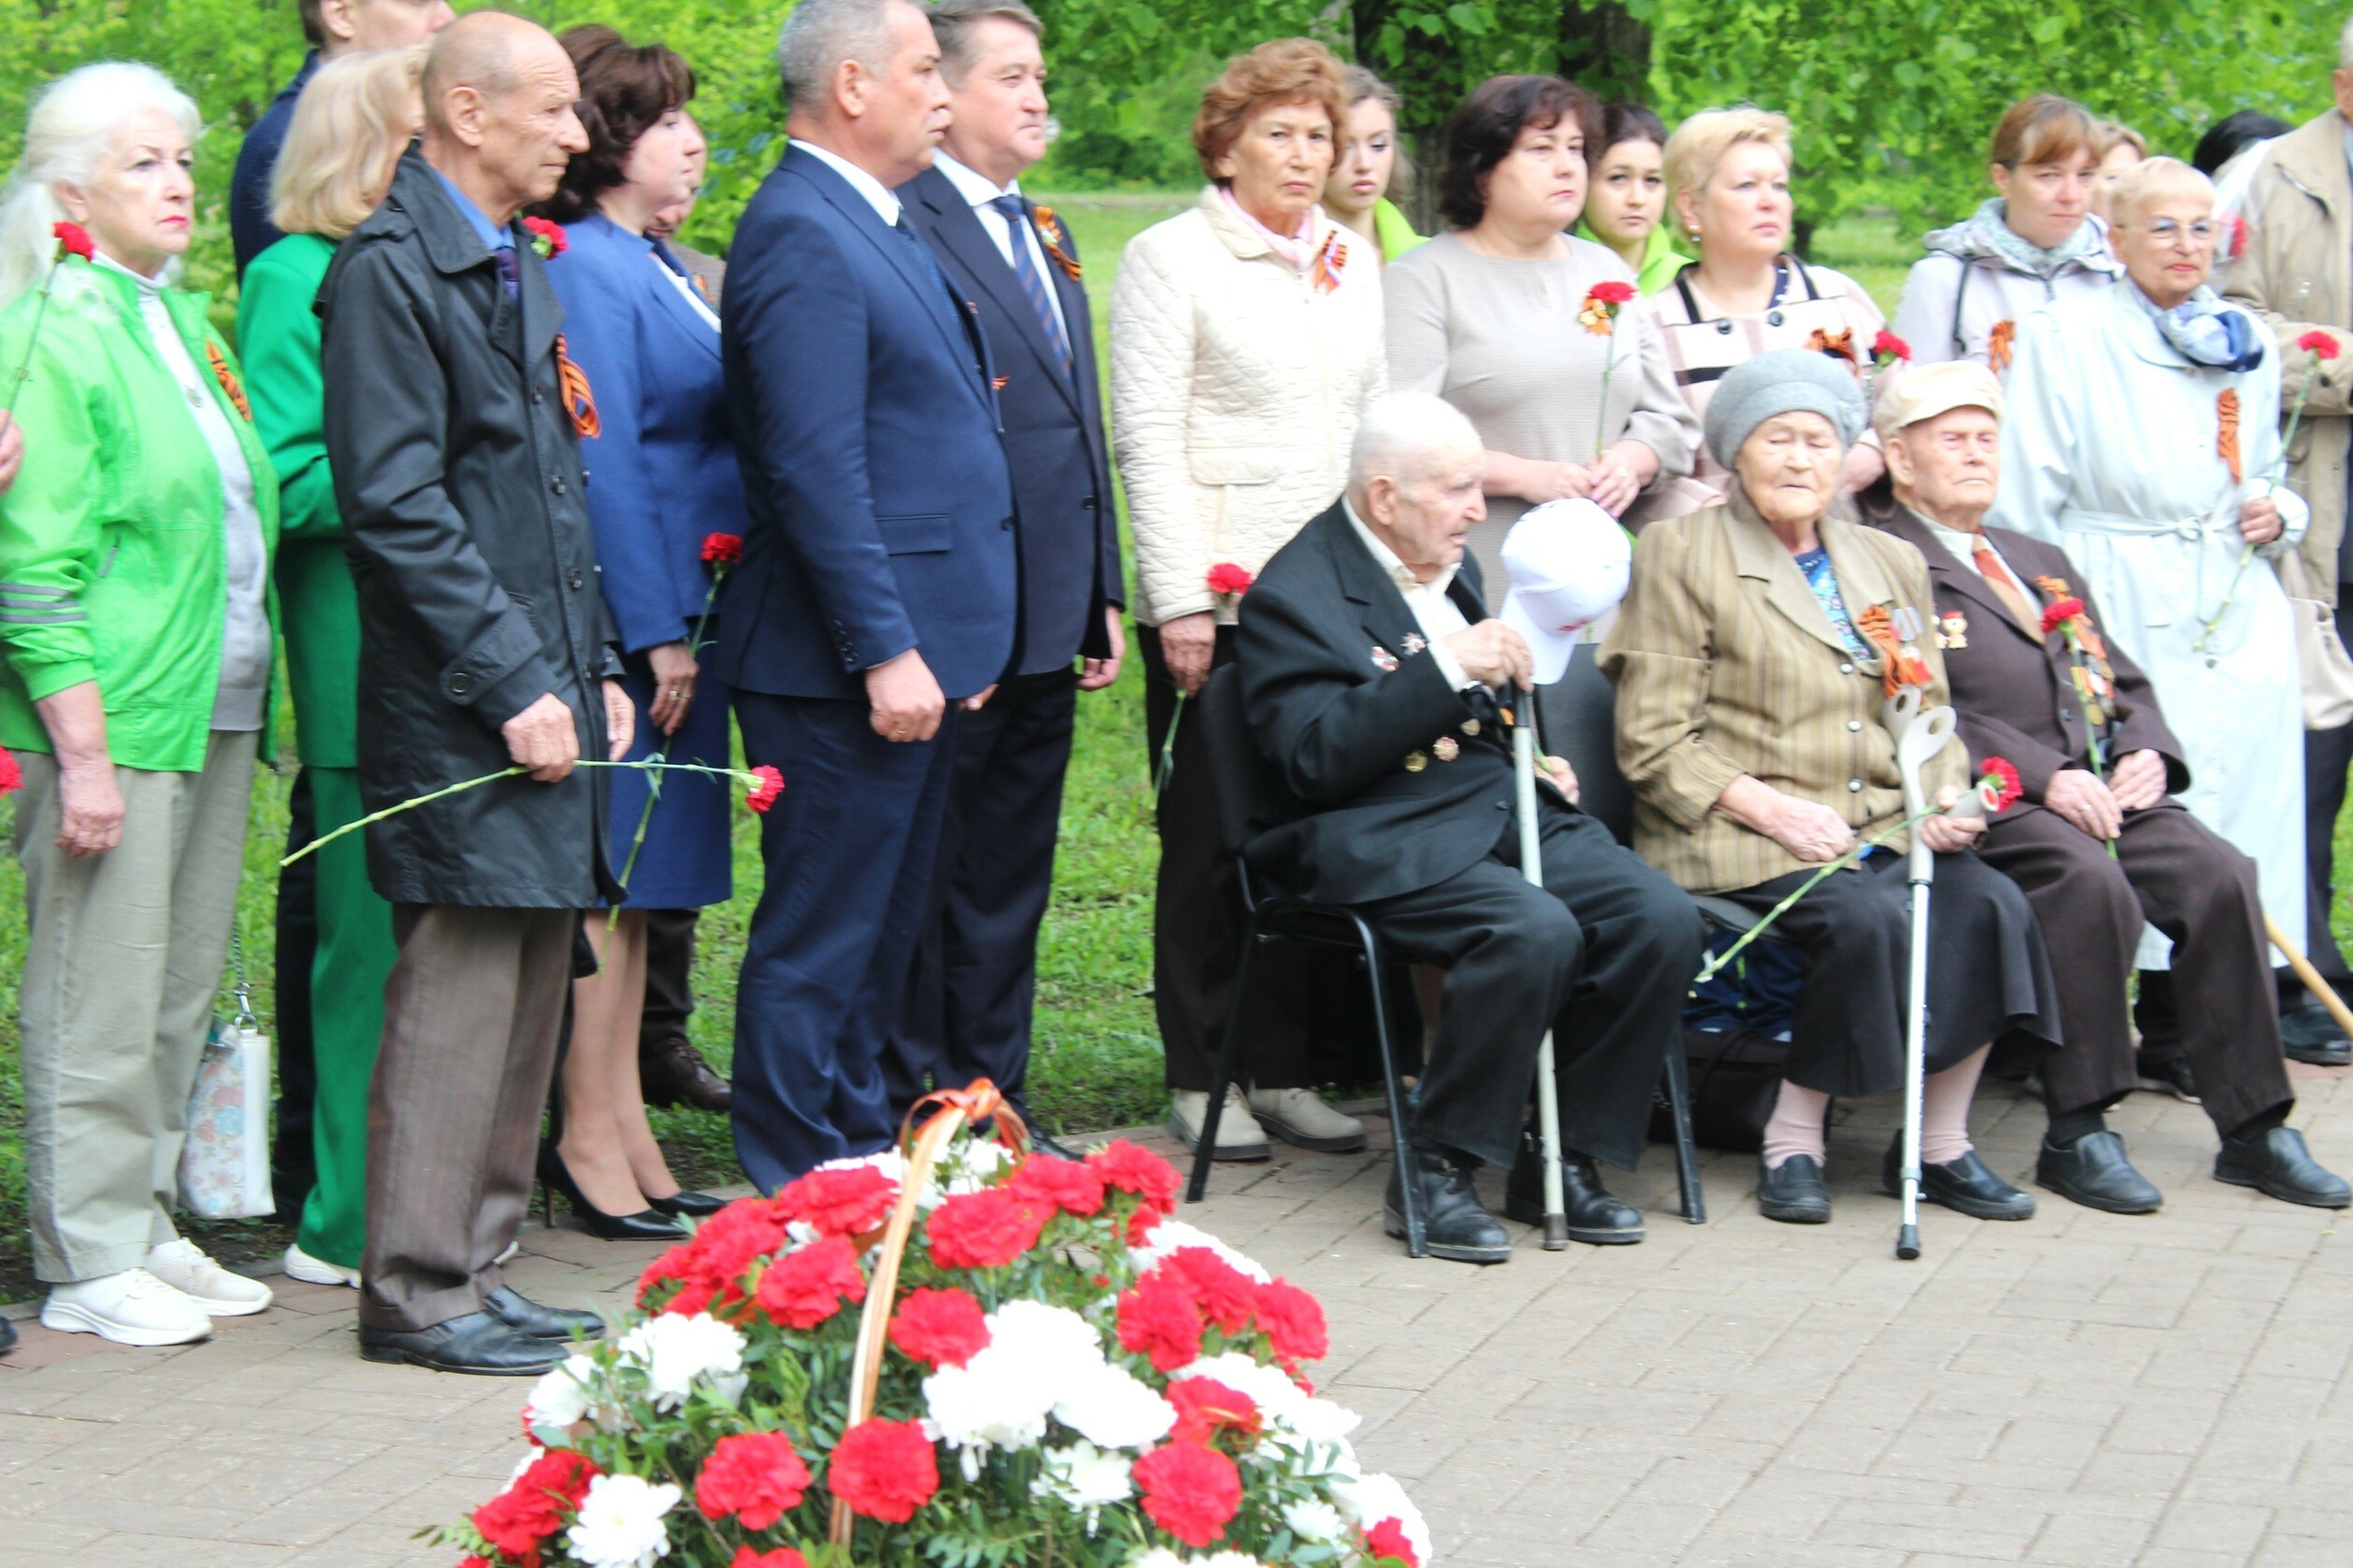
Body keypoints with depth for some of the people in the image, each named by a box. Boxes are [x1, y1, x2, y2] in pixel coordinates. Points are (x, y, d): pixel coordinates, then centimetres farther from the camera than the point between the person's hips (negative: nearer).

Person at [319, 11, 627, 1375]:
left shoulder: (524, 267, 18)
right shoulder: (389, 271, -11)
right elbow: (397, 507, -17)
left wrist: (597, 664, 16)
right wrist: (514, 684, -18)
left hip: (547, 692, 9)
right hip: (462, 709, -9)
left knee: (531, 991, 11)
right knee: (458, 993, -6)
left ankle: (475, 1270, 20)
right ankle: (418, 1291, 3)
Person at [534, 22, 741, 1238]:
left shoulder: (652, 267, 15)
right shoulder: (584, 270, -15)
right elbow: (601, 463, -19)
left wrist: (687, 624, 16)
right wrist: (655, 633, -20)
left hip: (679, 613, 10)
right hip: (632, 623, -10)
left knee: (637, 882, 14)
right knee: (610, 875, -4)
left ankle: (622, 1132, 21)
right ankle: (590, 1139, 4)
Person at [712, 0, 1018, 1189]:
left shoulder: (871, 226, 16)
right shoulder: (801, 236, -17)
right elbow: (815, 470, -22)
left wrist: (942, 643, 20)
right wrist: (884, 650, -23)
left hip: (914, 646, 10)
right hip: (845, 664, -10)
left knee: (884, 924, 18)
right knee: (821, 935, -2)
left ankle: (857, 1155, 28)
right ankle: (794, 1186, 6)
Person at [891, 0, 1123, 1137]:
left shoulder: (1043, 232, 18)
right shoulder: (902, 227, -13)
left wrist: (1104, 595, 17)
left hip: (1047, 631, 9)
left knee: (1010, 891, 15)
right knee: (926, 886, 1)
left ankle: (997, 1108, 24)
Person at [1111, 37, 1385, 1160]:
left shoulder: (1352, 263, 15)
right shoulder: (1171, 258, -1)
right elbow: (1147, 439, -6)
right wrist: (1180, 600, -13)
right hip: (1215, 601, -5)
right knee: (1210, 843, 1)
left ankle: (1285, 1069, 14)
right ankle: (1201, 1078, 9)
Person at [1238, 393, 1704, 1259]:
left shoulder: (1450, 565, 20)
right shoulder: (1294, 596, -7)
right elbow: (1316, 760, -19)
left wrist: (1528, 757, 15)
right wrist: (1447, 670, -24)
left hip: (1511, 808, 8)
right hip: (1388, 843, -8)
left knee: (1662, 919, -16)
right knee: (1536, 931, -34)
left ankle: (1564, 1157, -5)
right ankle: (1432, 1172, -18)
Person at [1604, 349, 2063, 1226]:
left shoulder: (1891, 563, 21)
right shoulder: (1680, 553, 3)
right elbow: (1653, 742, -4)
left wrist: (1944, 800, -2)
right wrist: (1771, 807, -16)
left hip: (1881, 825, 5)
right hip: (1735, 834, -5)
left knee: (1991, 903, -24)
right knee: (1870, 915, -33)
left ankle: (1939, 1146, -12)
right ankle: (1791, 1144, -16)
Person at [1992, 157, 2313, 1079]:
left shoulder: (2246, 345, 14)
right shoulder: (2064, 340, -1)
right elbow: (2026, 503, -2)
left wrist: (2279, 514, 3)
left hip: (2240, 619, 5)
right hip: (2127, 620, -4)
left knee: (2240, 803, -2)